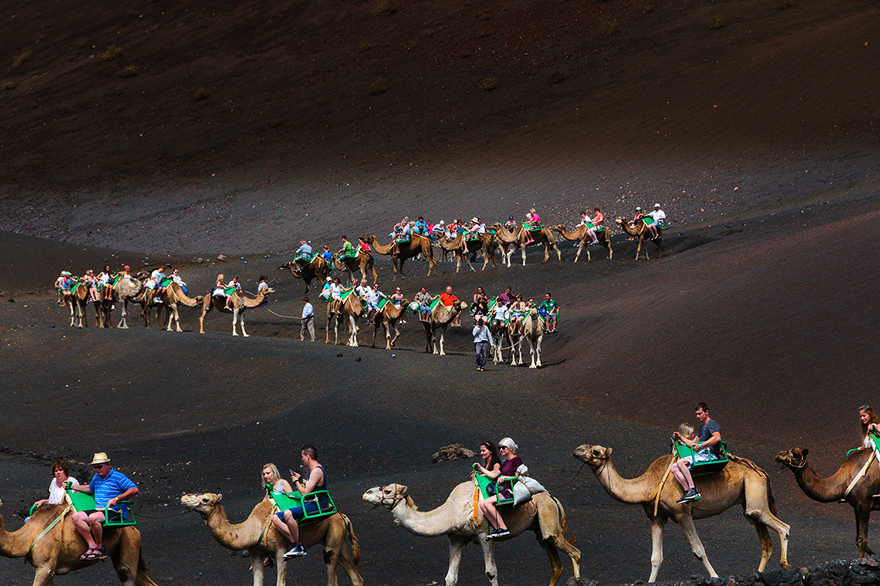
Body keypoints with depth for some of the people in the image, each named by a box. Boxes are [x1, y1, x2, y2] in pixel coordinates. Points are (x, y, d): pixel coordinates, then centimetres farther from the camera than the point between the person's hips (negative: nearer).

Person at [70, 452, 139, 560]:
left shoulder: (118, 477, -4)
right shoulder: (96, 477, 20)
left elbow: (134, 489, -13)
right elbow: (89, 488, 43)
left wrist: (116, 499, -20)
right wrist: (72, 486, 36)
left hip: (113, 512, -8)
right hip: (97, 510, 8)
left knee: (93, 518, -37)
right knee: (76, 517, -15)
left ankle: (99, 548, -22)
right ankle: (92, 546, -21)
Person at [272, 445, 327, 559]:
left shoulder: (317, 471, -14)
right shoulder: (314, 470, 18)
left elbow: (305, 493, -18)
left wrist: (296, 482, -2)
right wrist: (301, 480, 32)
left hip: (316, 506, -10)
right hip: (310, 505, 10)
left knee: (288, 514, -36)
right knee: (275, 518, -5)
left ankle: (297, 546, -29)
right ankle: (294, 541, -22)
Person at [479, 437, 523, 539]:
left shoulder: (516, 460, -5)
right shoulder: (505, 462, 22)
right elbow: (494, 475, 28)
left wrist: (505, 477, -20)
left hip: (512, 492, -9)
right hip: (505, 491, 9)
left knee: (486, 503, -24)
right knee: (482, 504, -7)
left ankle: (503, 528, -26)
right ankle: (497, 528, -13)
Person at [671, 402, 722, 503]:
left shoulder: (712, 424, -4)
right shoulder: (702, 427, 28)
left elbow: (717, 437, -24)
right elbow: (693, 443, 35)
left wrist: (701, 446, -26)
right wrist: (681, 437, 25)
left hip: (710, 455, -10)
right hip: (702, 455, 10)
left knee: (681, 462, -27)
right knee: (674, 467, -3)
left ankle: (693, 490, -33)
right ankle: (687, 491, -20)